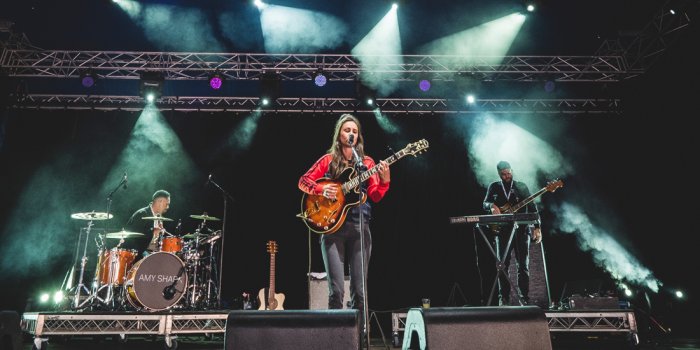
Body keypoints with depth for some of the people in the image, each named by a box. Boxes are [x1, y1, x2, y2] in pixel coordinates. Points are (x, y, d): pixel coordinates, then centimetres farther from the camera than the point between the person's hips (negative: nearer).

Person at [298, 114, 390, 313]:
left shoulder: (367, 162, 12)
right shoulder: (329, 160, 10)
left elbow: (375, 196, 4)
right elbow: (303, 181, 7)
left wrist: (384, 181, -15)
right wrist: (321, 189, -11)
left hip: (359, 227, 2)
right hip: (332, 226, -1)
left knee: (359, 290, 1)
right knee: (336, 290, -7)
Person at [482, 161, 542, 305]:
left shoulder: (522, 187, 8)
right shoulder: (494, 187, 10)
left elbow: (532, 208, 6)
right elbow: (485, 203, 5)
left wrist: (536, 227, -4)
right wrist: (492, 206, -19)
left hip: (521, 230, 0)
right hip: (502, 231, 1)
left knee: (523, 265, -1)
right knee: (502, 265, 0)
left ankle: (524, 298, 7)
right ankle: (504, 298, 7)